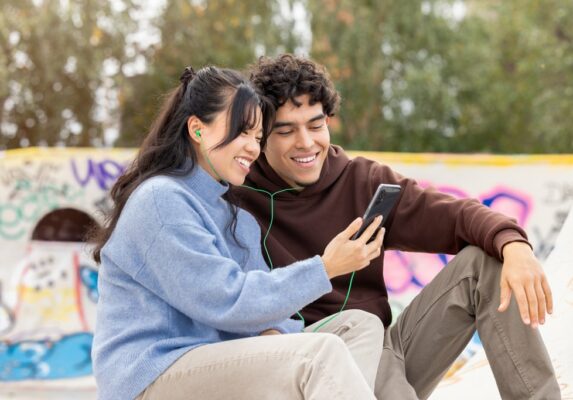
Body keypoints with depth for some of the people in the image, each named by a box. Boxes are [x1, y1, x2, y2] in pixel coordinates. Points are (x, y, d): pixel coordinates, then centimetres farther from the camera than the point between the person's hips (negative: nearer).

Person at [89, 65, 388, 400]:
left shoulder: (235, 211, 17)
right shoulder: (160, 200, -11)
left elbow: (258, 294, 11)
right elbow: (227, 303, -17)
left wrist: (270, 333, -13)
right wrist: (324, 268, -14)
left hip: (217, 368, 9)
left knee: (361, 326, -4)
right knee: (322, 354, -27)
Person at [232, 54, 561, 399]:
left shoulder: (361, 181, 5)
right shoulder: (238, 199, -6)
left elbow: (455, 215, -6)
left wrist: (513, 245, -26)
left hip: (384, 345, 5)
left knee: (485, 261, -9)